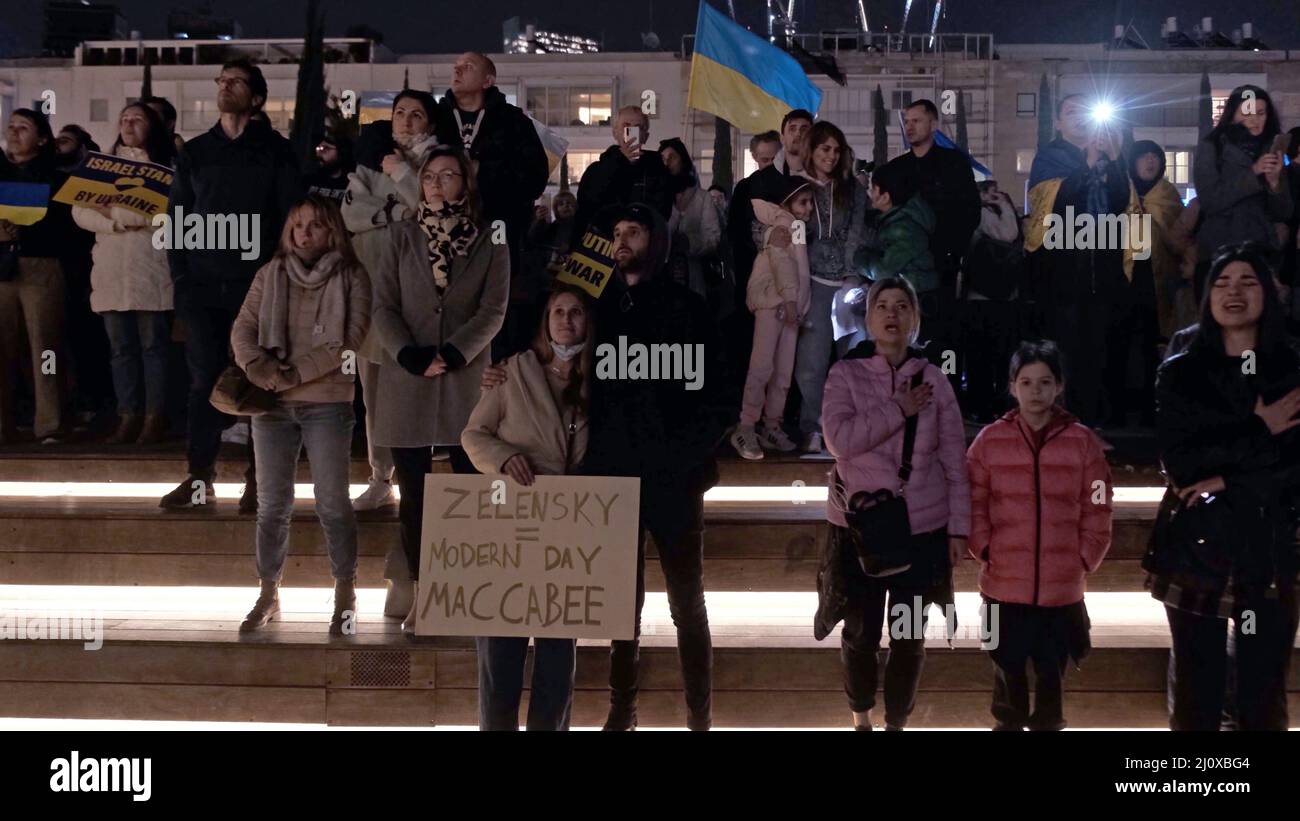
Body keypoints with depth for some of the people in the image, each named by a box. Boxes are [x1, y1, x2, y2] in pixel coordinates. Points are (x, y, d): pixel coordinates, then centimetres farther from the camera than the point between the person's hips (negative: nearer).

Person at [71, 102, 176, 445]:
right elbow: (80, 211, 8)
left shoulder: (166, 164, 4)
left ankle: (155, 416, 1)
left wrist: (113, 211, -6)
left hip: (151, 265, -4)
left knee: (153, 343, -2)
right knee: (121, 345, 4)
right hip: (111, 266, 4)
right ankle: (129, 416, 7)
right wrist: (117, 224, -10)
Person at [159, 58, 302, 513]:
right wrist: (180, 274, 3)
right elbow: (176, 216, 14)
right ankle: (200, 479, 5)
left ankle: (258, 480, 6)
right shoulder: (194, 152, 14)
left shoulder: (276, 151, 5)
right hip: (202, 286, 3)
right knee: (205, 379, 1)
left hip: (257, 284, -3)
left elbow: (293, 216, 0)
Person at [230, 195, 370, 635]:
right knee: (272, 504, 7)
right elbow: (242, 331, 2)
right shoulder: (269, 275, 8)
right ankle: (268, 595, 17)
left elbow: (349, 338, -11)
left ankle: (345, 598, 11)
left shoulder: (350, 277, 0)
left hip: (327, 403, -3)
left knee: (332, 502, 0)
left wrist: (297, 373, -16)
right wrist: (266, 373, -15)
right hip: (272, 402, 3)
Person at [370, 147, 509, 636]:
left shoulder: (490, 242, 4)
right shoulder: (401, 236, 7)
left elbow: (493, 311, -3)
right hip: (405, 381, 1)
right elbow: (383, 305, 1)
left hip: (465, 380, -1)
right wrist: (410, 356, -14)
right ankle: (420, 596, 10)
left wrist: (449, 355, -16)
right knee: (413, 491, 2)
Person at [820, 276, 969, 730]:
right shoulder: (845, 374, -4)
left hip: (922, 528, 1)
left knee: (910, 636, 8)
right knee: (860, 632, 9)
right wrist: (901, 408, -18)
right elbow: (840, 439, -19)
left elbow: (954, 458, 2)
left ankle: (897, 721, 27)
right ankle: (861, 717, 34)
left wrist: (958, 526, -1)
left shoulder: (933, 379, 0)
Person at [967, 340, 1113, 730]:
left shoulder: (1083, 441, -2)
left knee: (1052, 669, 12)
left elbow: (1097, 511, 1)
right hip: (1004, 584, 0)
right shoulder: (989, 440, -2)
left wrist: (1085, 560, -3)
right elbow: (973, 505, 1)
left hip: (1062, 587, 0)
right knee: (1008, 667, 13)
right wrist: (984, 552, -6)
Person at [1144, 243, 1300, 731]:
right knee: (1196, 689, 3)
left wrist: (1229, 479, -13)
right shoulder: (1179, 374, 6)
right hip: (1197, 548, 0)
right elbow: (1178, 462, -6)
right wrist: (1260, 433, -8)